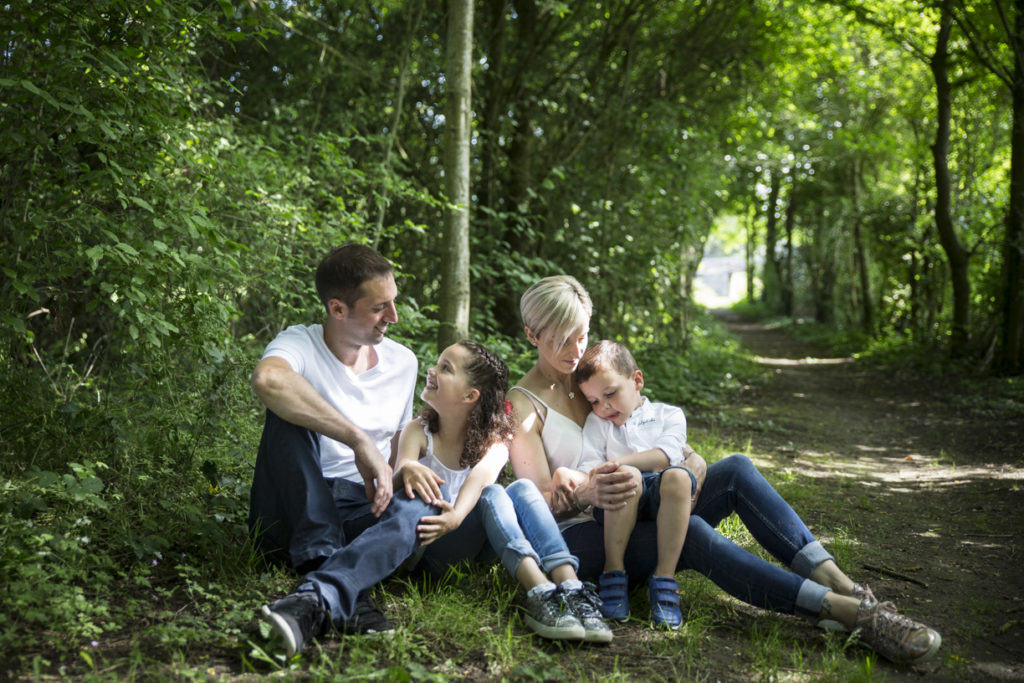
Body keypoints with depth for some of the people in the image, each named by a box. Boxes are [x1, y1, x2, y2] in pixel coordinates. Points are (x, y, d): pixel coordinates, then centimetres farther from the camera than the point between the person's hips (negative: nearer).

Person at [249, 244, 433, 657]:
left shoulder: (403, 362, 11)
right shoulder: (300, 343, -7)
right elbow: (267, 379, -34)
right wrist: (360, 441, -35)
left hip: (357, 511, 3)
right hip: (289, 513, -3)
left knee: (415, 511, -31)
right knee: (292, 409, -29)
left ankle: (314, 600, -52)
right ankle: (330, 573, -37)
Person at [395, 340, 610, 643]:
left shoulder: (493, 441, -2)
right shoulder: (419, 432, 1)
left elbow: (482, 474, -26)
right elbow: (396, 485, -19)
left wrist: (457, 515, -49)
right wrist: (407, 470, -45)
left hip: (482, 549, 2)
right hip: (436, 551, -2)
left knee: (523, 488, -24)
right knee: (492, 495, -28)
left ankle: (571, 590, -42)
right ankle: (541, 595, -50)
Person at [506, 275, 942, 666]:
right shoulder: (523, 405, -8)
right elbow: (543, 500, -16)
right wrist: (587, 495, -38)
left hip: (636, 516, 7)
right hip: (578, 536, -7)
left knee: (737, 469, -17)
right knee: (693, 534, -35)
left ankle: (838, 583, -32)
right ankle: (852, 614, -43)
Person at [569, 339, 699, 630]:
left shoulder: (669, 415, 17)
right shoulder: (596, 423, 23)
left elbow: (667, 454, -3)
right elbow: (589, 468, 9)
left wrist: (621, 461, -15)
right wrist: (571, 477, -15)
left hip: (662, 499, 0)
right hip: (616, 507, 0)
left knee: (678, 476, -34)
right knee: (627, 476, -35)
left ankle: (665, 577, -28)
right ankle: (613, 571, -24)